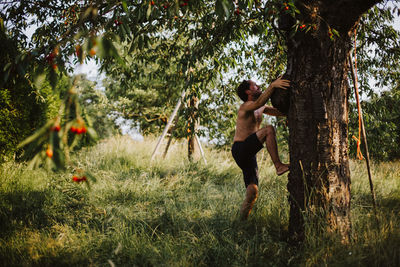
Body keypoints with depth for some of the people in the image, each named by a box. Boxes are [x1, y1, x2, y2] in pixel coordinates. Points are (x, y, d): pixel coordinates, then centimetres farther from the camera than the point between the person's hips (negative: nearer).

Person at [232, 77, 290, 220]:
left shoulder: (261, 108, 19)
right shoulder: (246, 106, -9)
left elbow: (282, 112, 18)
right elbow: (259, 102, -33)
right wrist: (272, 85, -46)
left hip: (249, 154, 9)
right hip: (240, 149, -9)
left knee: (252, 191, 0)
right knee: (269, 129, -25)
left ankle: (243, 219, 5)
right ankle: (279, 166, -26)